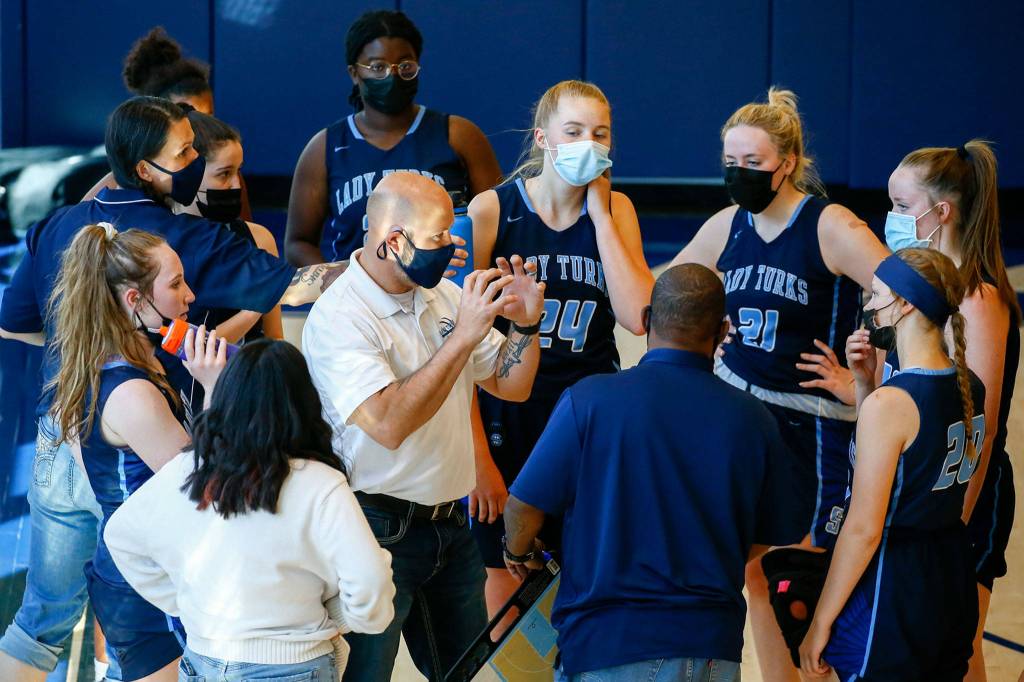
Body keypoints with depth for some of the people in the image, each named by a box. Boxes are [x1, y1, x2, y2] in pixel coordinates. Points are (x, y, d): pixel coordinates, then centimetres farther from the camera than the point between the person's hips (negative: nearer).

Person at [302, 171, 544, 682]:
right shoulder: (337, 318, -17)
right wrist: (463, 338, -29)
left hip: (448, 523, 7)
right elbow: (388, 424, -30)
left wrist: (526, 324, -7)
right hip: (379, 530, -7)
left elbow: (511, 387, 13)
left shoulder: (444, 295, 6)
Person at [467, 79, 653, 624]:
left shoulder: (615, 210, 1)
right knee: (507, 583, 3)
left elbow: (638, 317, -13)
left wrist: (600, 214, -12)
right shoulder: (492, 210, -7)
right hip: (508, 411, -2)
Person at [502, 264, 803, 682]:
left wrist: (517, 552, 18)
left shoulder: (589, 400, -8)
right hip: (713, 647, 3)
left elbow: (524, 507, -5)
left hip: (604, 648, -3)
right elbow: (766, 543, 8)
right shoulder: (753, 419, 0)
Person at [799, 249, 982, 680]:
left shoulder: (890, 403, -20)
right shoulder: (970, 389, 4)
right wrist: (864, 384, 9)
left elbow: (863, 531, -19)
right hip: (953, 581, 8)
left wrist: (820, 624, -11)